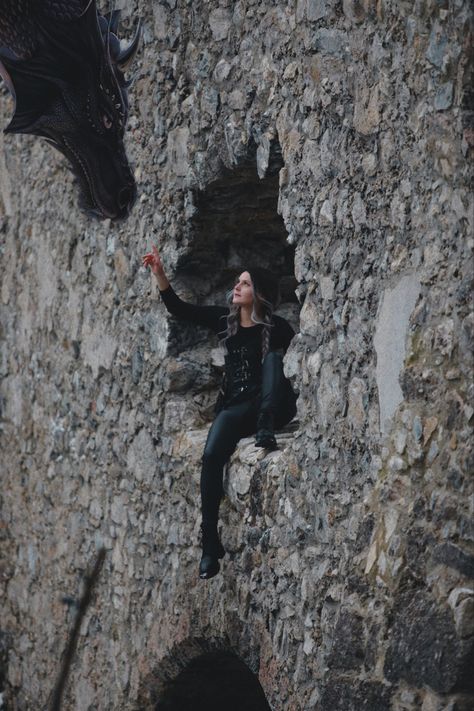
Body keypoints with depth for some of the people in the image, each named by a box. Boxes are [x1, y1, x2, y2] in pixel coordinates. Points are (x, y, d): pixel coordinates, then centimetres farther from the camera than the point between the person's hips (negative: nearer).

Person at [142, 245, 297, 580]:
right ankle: (211, 546, -25)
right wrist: (159, 273, -8)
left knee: (273, 356, -27)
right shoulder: (225, 319, 6)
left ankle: (266, 429, -37)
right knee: (212, 456, -25)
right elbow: (180, 309, 4)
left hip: (273, 406, -3)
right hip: (236, 405, 3)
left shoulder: (276, 327, -7)